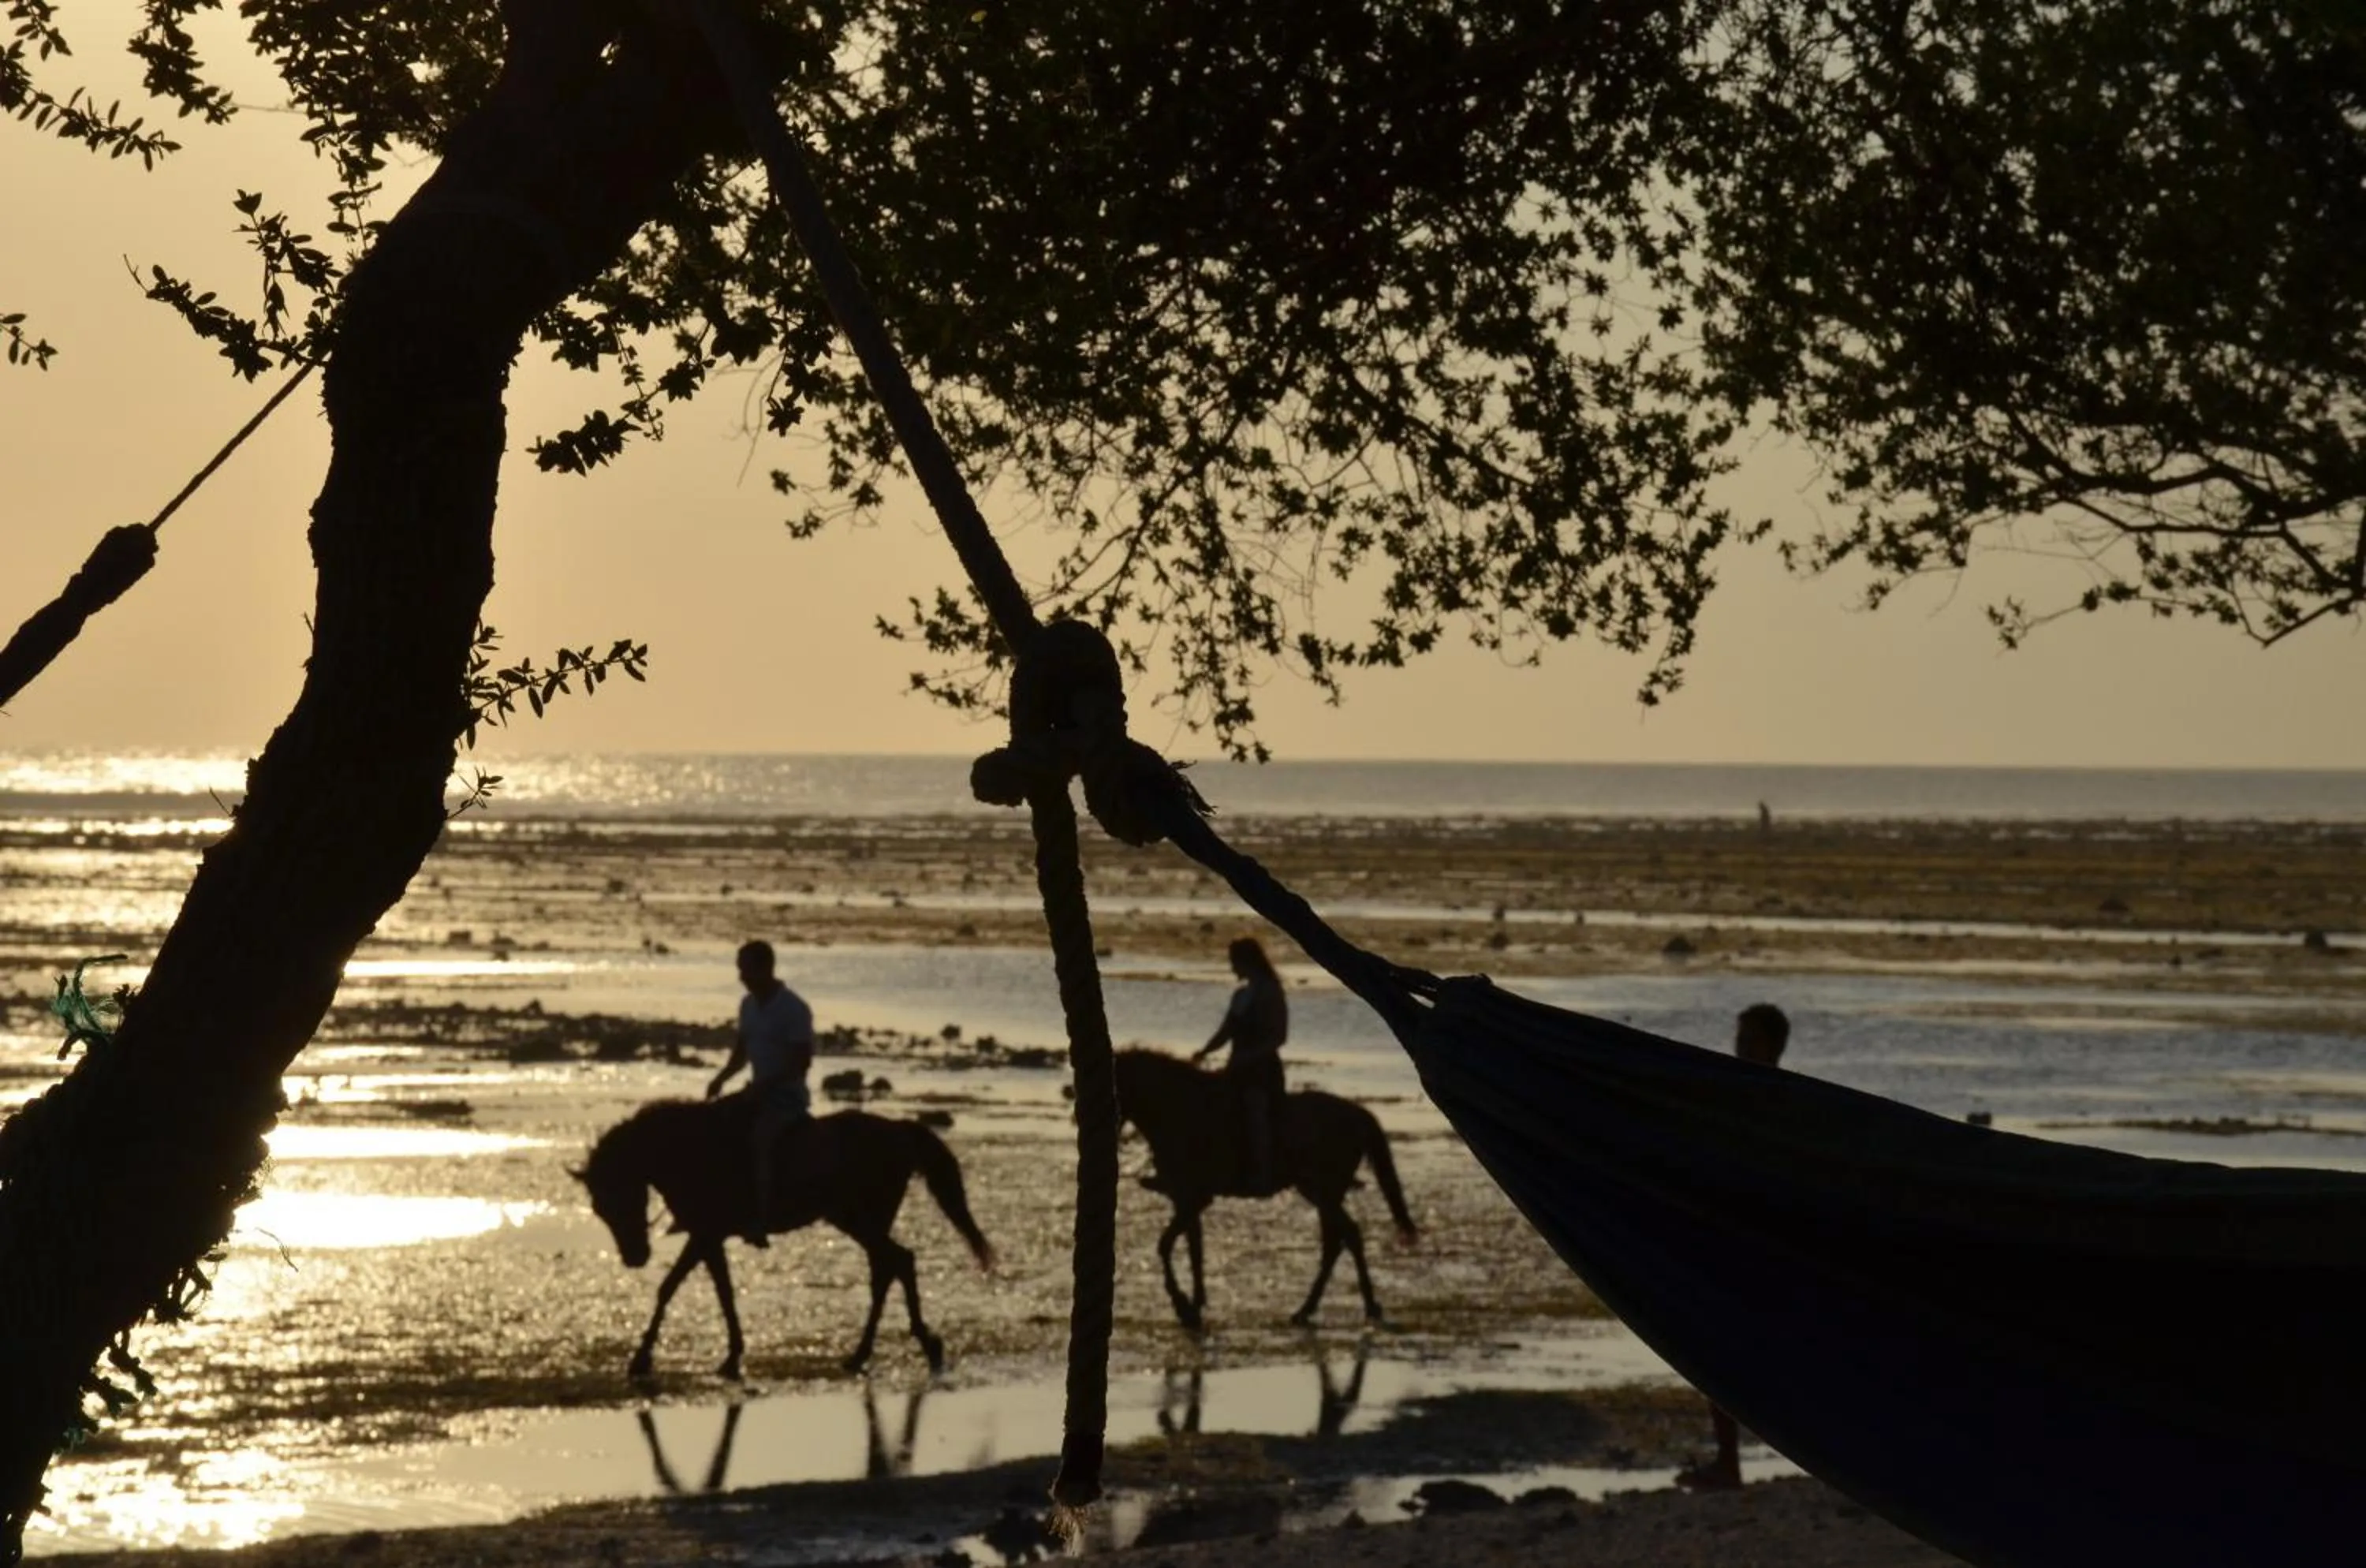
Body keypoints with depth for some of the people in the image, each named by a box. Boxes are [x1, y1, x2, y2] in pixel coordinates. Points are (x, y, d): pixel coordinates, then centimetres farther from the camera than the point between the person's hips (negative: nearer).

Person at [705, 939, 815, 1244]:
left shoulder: (793, 1010, -17)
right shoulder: (748, 1005, 7)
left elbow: (802, 1061, -19)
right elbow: (742, 1050, 18)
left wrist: (766, 1084, -24)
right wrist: (721, 1079, 3)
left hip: (788, 1098, -9)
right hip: (761, 1094, 9)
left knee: (760, 1140, -31)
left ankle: (758, 1221, -34)